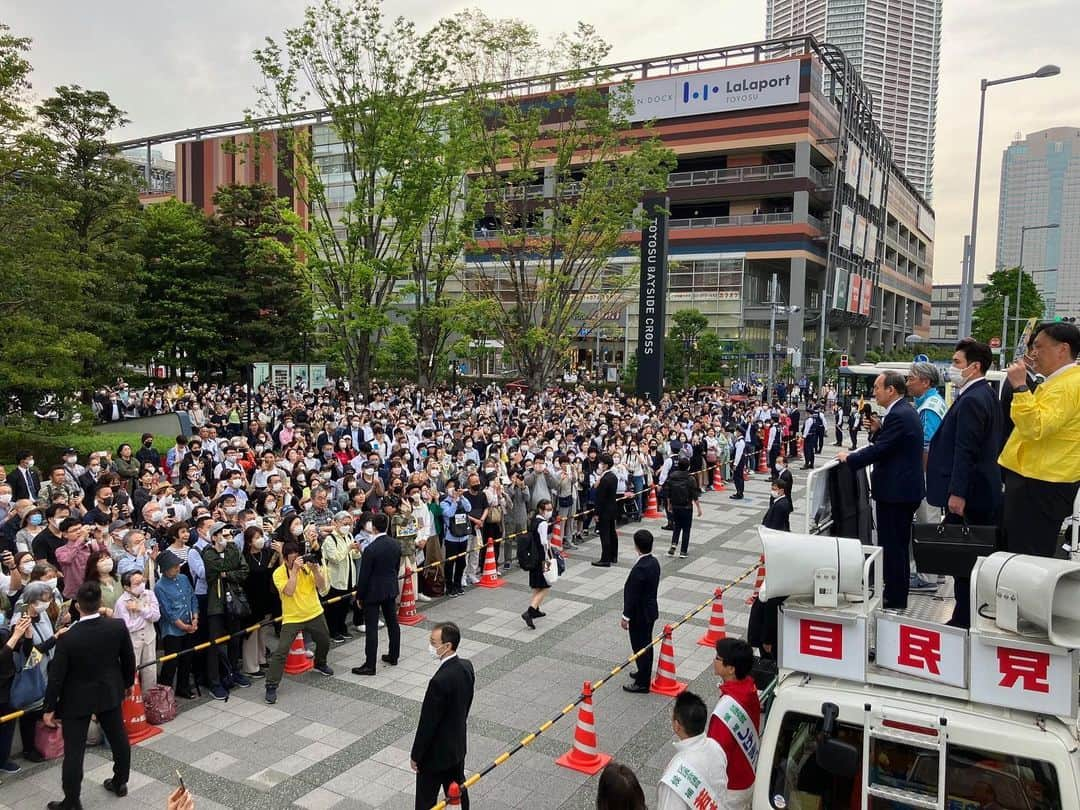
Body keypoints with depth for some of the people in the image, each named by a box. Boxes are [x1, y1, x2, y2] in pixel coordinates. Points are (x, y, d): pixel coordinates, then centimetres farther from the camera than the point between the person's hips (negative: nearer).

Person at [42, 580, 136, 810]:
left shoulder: (68, 638, -24)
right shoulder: (118, 626, -16)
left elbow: (56, 677, -16)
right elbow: (128, 659, -2)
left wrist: (49, 708, -2)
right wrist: (129, 682, 16)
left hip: (77, 699, -3)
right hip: (110, 693, 4)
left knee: (74, 751, 9)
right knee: (119, 738, 20)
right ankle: (120, 783, 37)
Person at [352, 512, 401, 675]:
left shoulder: (371, 549, -22)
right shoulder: (396, 544, -2)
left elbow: (364, 575, -15)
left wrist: (359, 596, -5)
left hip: (373, 591, -7)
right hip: (391, 589, 7)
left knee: (372, 628, -2)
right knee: (392, 623, 17)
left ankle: (370, 665, 3)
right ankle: (393, 656, 30)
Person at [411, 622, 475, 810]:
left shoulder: (440, 681, -33)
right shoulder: (466, 666, -7)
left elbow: (428, 723, -23)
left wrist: (415, 755, -10)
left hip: (436, 752, -8)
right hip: (458, 745, 8)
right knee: (458, 794, 22)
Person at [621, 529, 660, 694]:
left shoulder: (639, 569, -29)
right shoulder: (654, 562, -2)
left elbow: (632, 595, -23)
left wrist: (626, 616, -13)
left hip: (639, 615, -9)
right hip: (650, 611, 9)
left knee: (640, 646, 3)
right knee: (646, 644, 22)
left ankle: (642, 683, 14)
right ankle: (644, 673, 39)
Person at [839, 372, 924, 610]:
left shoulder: (898, 415, -19)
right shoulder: (904, 410, 13)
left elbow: (879, 450, -21)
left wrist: (849, 458, -9)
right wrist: (878, 430, 3)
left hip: (896, 491, -11)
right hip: (904, 488, 11)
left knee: (892, 546, -3)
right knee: (898, 545, 18)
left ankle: (895, 602, 4)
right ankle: (897, 597, 29)